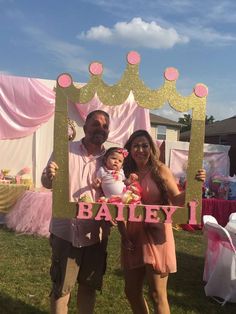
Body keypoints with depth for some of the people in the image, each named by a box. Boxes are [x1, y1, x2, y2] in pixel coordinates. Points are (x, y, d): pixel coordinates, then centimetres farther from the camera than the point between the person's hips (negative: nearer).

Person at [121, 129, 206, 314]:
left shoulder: (160, 170, -6)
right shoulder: (126, 173, 6)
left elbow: (178, 200, -10)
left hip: (156, 235, -5)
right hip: (133, 236, 5)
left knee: (157, 295, 4)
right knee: (131, 292, 16)